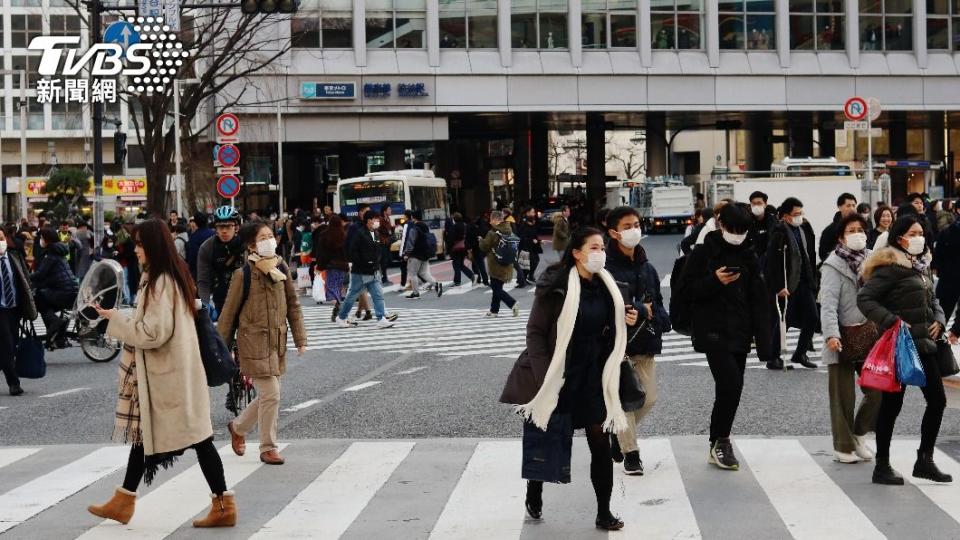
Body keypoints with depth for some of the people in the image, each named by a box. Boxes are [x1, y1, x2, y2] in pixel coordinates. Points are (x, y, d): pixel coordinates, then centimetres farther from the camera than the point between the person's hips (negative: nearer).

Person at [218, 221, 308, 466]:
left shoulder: (282, 269, 5)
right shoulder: (243, 274, -10)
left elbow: (293, 305, 11)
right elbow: (229, 313, -3)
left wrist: (300, 338, 7)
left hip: (277, 342, 6)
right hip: (254, 342, -6)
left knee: (267, 395, 11)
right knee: (271, 394, -8)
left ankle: (238, 427, 36)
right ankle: (268, 448, 7)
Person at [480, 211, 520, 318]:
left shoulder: (492, 233, -19)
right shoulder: (509, 231, 3)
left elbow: (484, 247, -12)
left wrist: (481, 241, 9)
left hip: (496, 266, -7)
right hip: (507, 265, 7)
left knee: (497, 289, -1)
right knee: (497, 287, 17)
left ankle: (513, 304, -18)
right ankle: (494, 310, 24)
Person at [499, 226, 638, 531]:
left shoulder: (607, 287, 4)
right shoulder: (556, 286, -13)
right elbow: (535, 331, -12)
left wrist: (627, 322, -5)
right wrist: (543, 376, -18)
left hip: (592, 376, 4)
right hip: (557, 377, -4)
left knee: (600, 443, 0)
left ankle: (604, 513, 8)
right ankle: (533, 495, 34)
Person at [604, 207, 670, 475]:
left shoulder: (647, 268, 11)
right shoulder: (606, 268, -13)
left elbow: (657, 303, 17)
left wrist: (660, 321, -5)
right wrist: (642, 310, -12)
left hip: (646, 342, 7)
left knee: (649, 398, 9)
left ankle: (618, 433, 33)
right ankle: (630, 453, 12)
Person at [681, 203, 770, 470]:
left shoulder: (749, 257, 10)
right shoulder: (703, 254, -3)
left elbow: (759, 300, 10)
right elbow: (688, 290, -5)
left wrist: (763, 337, 3)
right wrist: (714, 282, -20)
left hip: (739, 335, 5)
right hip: (713, 332, -5)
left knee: (732, 388, 8)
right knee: (731, 384, -17)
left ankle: (717, 445, 22)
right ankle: (720, 441, -1)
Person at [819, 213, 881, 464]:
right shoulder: (834, 265, -9)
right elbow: (828, 303, -18)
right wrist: (831, 334, -29)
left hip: (870, 332, 5)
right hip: (843, 336, -5)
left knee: (877, 389, 4)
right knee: (844, 396, 2)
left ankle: (859, 434, 25)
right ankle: (843, 447, 15)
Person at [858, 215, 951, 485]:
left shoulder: (922, 265, 12)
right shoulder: (890, 267, -14)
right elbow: (864, 298, -19)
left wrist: (938, 320, 4)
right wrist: (892, 322, -24)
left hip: (924, 344, 9)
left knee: (937, 400, 10)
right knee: (892, 404, -1)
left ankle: (925, 460, 21)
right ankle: (882, 466, 10)